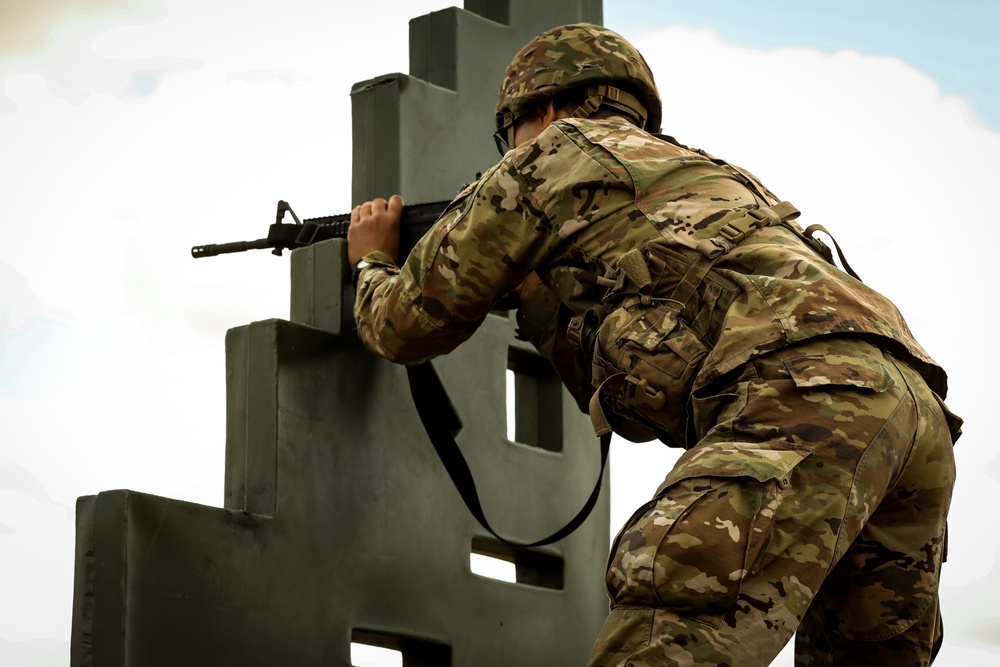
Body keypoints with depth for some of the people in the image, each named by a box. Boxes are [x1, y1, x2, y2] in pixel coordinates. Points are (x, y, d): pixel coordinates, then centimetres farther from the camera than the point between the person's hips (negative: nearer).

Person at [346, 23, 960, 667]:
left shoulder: (556, 155, 19)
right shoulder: (695, 172, 40)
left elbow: (408, 326, 27)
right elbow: (629, 404, 43)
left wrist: (373, 263, 49)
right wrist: (538, 295, 43)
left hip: (801, 395, -8)